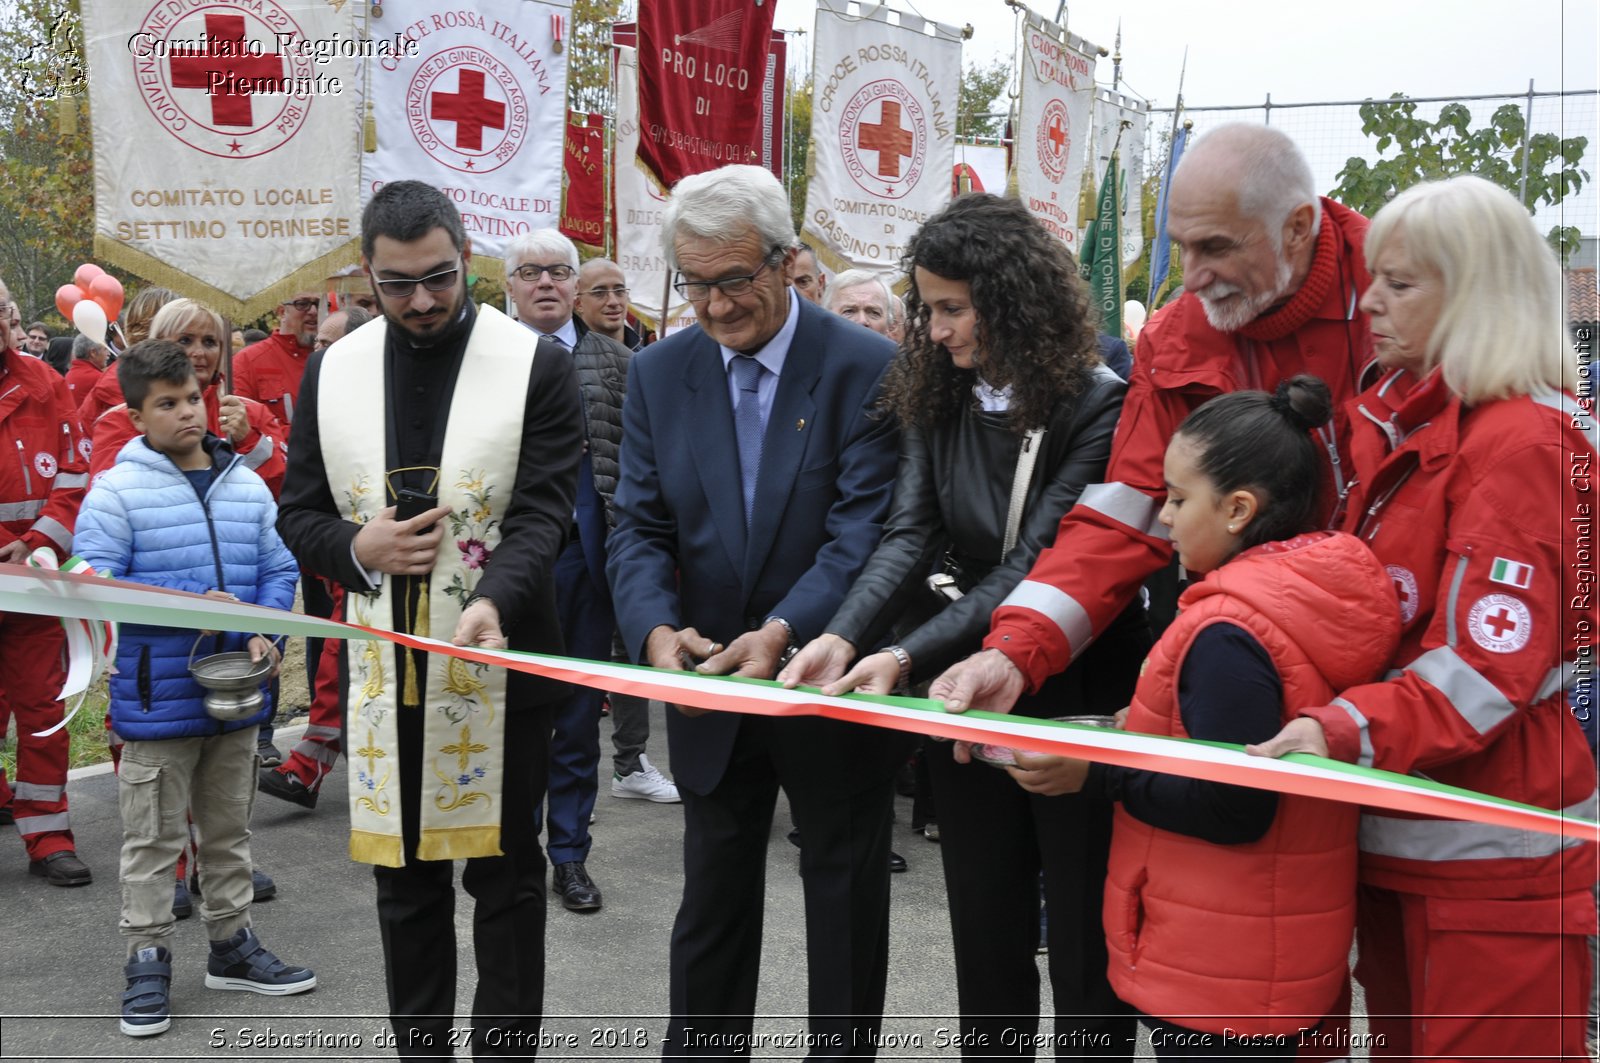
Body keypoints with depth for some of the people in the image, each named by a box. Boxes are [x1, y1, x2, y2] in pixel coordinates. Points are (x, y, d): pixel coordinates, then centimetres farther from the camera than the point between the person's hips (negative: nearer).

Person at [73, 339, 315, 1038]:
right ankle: (147, 959, 18)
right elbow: (93, 583, -14)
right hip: (158, 696, -4)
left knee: (230, 826, 17)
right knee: (153, 836, 5)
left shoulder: (247, 485, 6)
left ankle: (231, 942, 31)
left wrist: (264, 633, -10)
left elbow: (279, 570, 8)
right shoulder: (116, 490, -7)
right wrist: (190, 604, -23)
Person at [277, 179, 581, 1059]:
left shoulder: (536, 364, -5)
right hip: (382, 669, 4)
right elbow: (299, 514, 10)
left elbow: (541, 512, -11)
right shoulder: (333, 371, 6)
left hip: (498, 662, -3)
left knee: (504, 874, 9)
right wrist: (356, 547, -11)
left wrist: (494, 599, -29)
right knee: (404, 878, 15)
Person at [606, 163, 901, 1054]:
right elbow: (641, 527, -4)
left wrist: (784, 631, -34)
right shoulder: (660, 373, -1)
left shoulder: (868, 369, -14)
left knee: (846, 899, 15)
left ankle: (843, 1042, 33)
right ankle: (697, 1046, 34)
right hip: (711, 688, 4)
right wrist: (657, 629, -23)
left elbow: (864, 531, -20)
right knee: (712, 898, 18)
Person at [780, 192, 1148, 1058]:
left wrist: (907, 654, -29)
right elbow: (910, 534, -7)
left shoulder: (1098, 405, -14)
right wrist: (844, 637, -24)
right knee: (984, 933, 15)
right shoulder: (934, 395, 2)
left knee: (1084, 947, 8)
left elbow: (1036, 562, -21)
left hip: (1076, 700, -5)